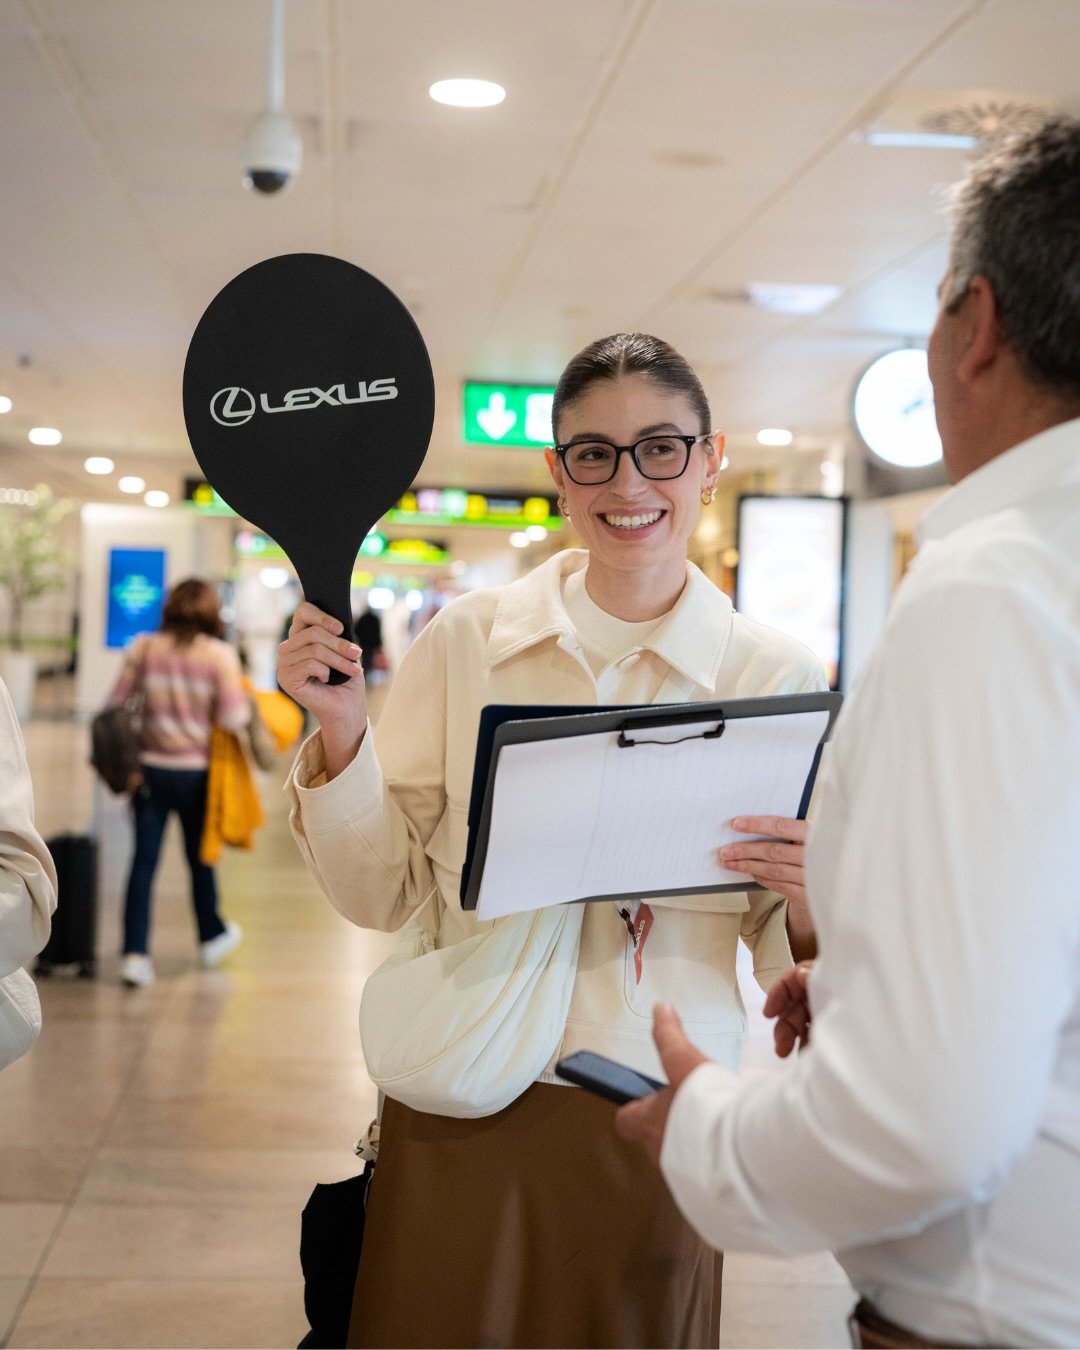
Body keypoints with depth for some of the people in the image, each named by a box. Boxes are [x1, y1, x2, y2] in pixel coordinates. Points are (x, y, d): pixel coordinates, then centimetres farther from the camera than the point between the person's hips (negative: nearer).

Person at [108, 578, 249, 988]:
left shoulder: (144, 648, -3)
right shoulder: (220, 655, -11)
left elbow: (115, 703, -1)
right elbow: (233, 719, -15)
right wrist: (242, 696, 5)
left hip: (150, 768, 1)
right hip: (197, 771, -1)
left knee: (144, 860, 2)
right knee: (200, 857, 17)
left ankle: (135, 952, -5)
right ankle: (212, 937, 36)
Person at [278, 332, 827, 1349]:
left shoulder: (776, 675, -1)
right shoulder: (468, 638, 0)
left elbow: (793, 956, 4)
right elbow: (380, 893, 2)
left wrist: (808, 901, -17)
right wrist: (338, 734, -12)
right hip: (461, 1109, 1)